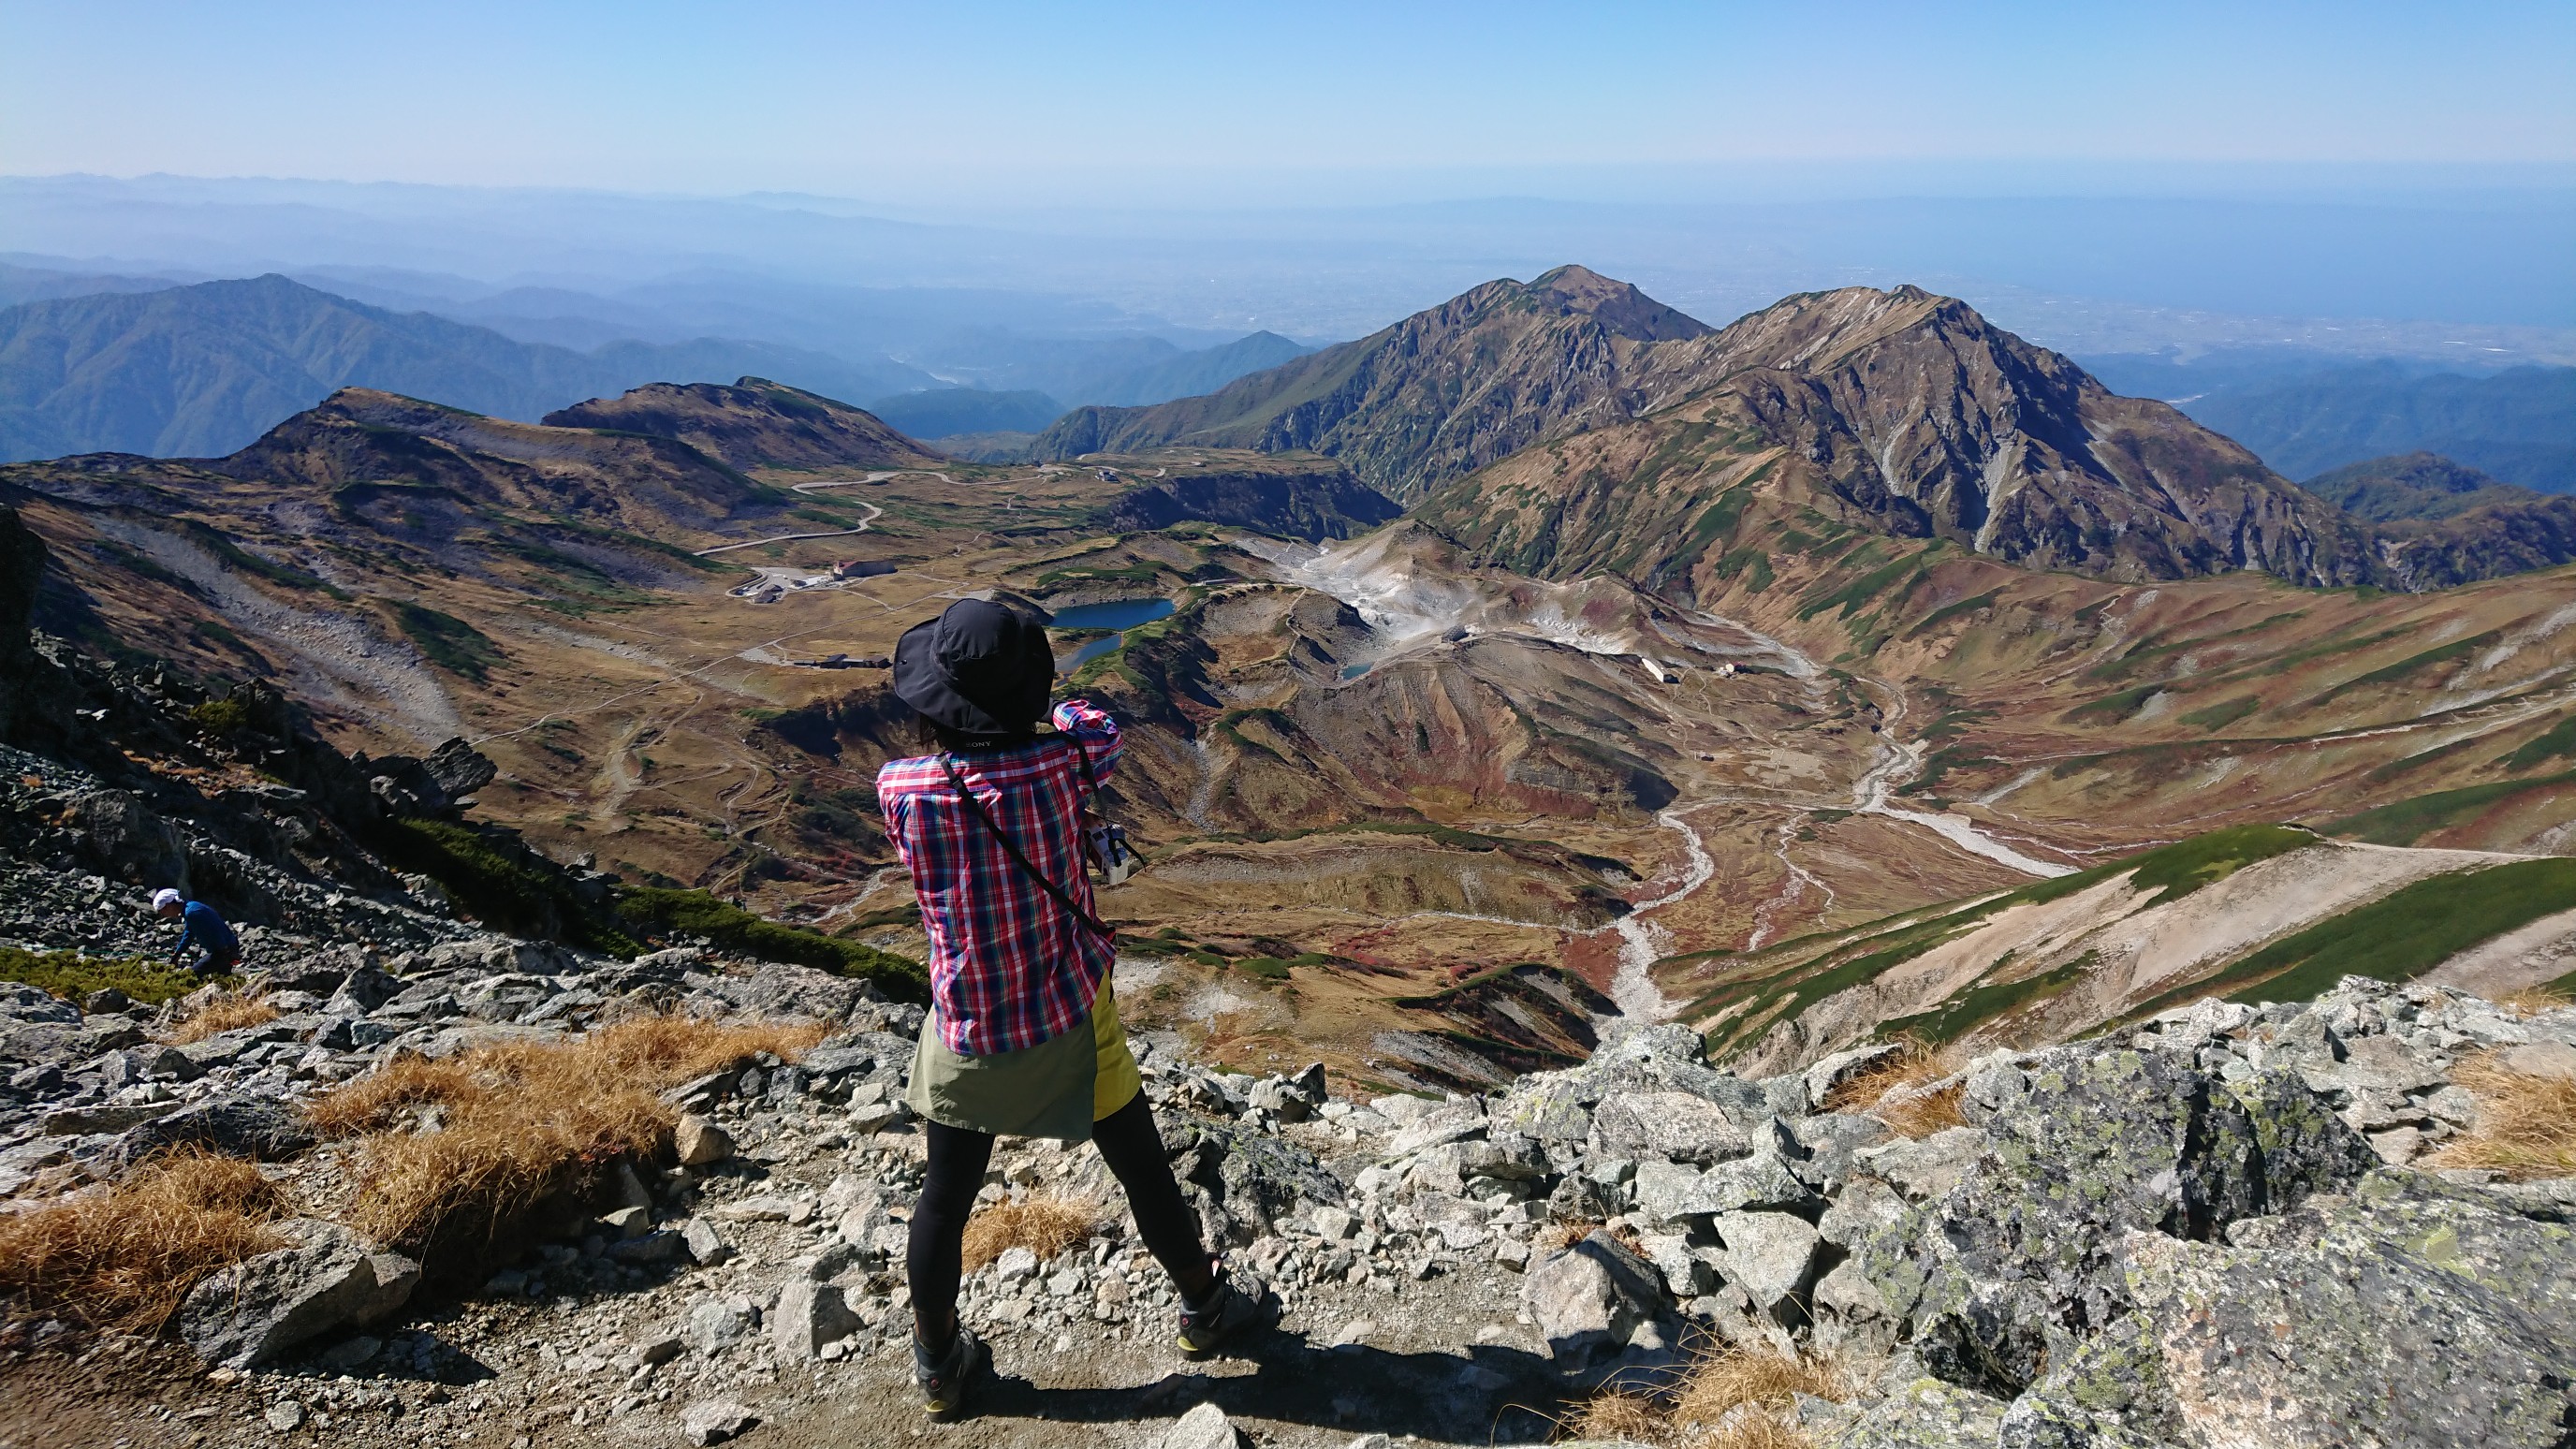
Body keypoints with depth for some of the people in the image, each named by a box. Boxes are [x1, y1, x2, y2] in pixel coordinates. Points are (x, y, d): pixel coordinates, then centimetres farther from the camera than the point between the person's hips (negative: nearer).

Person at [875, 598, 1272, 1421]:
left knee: (945, 1199, 21)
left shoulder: (900, 788, -19)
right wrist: (1052, 712, 17)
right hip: (1069, 1028, -1)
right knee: (1145, 1176, 19)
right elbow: (1100, 730, 2)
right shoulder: (1055, 766, -22)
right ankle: (1206, 1309, 41)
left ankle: (940, 1366, 38)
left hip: (965, 1039, 2)